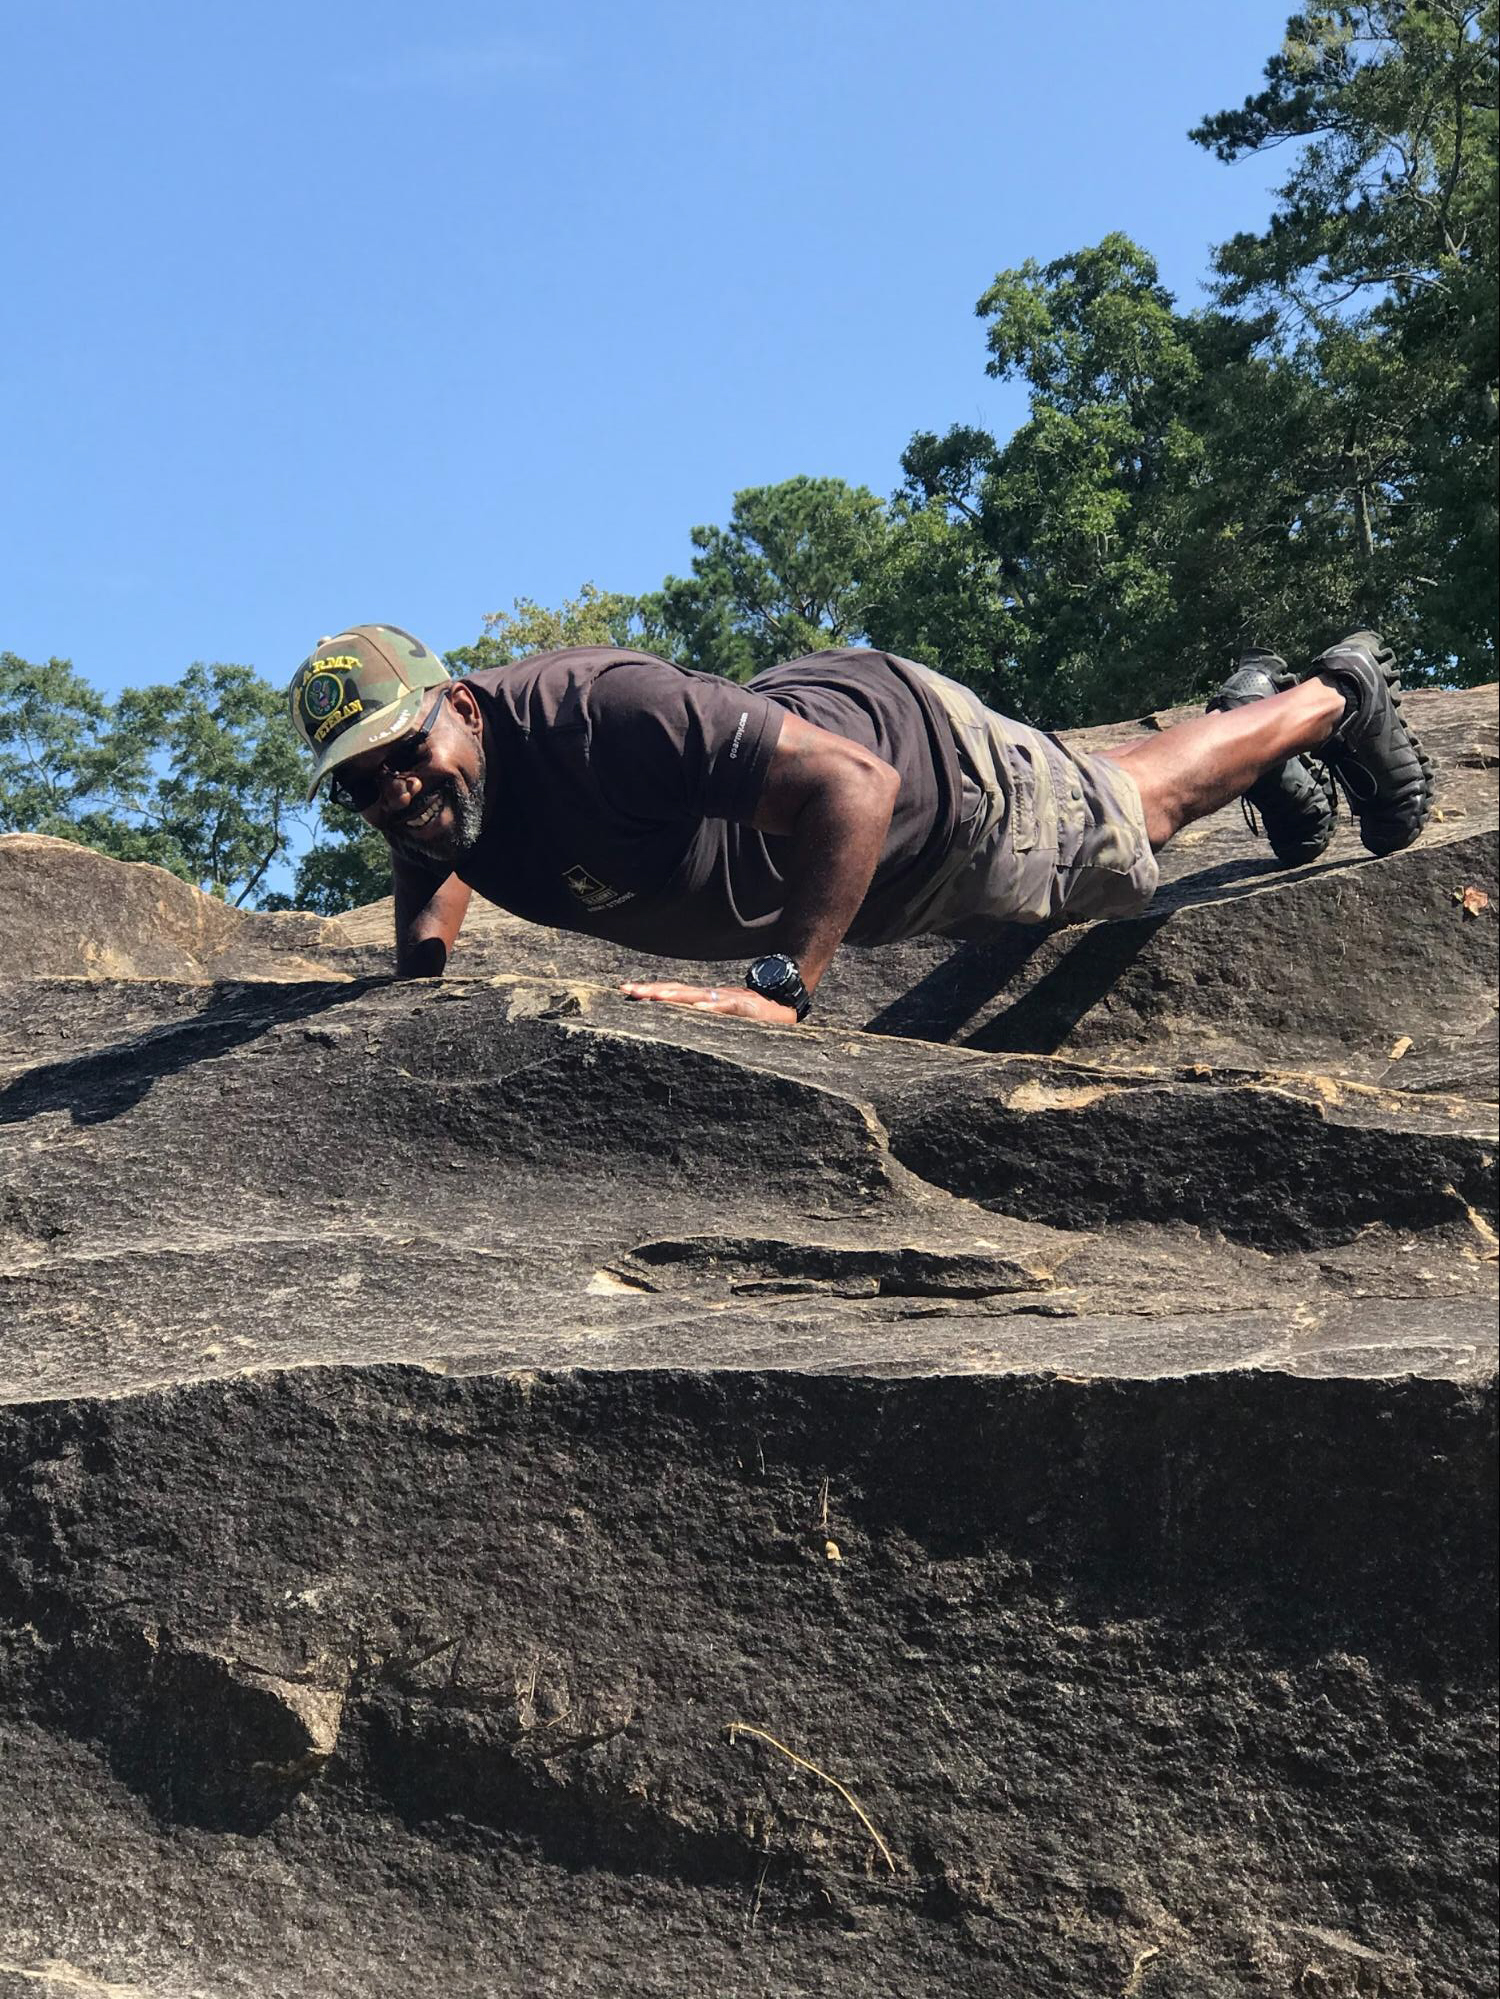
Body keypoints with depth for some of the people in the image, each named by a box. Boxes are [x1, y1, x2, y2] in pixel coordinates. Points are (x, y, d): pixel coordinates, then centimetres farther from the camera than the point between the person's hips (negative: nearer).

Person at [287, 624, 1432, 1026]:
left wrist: (780, 987, -51)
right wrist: (419, 965, -10)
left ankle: (1336, 696, 46)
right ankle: (1249, 704, 58)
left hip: (918, 756, -7)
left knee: (1132, 820, 20)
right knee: (1118, 812, 31)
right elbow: (440, 859, 8)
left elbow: (856, 783, -45)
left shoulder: (598, 715, -44)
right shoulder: (430, 796, -20)